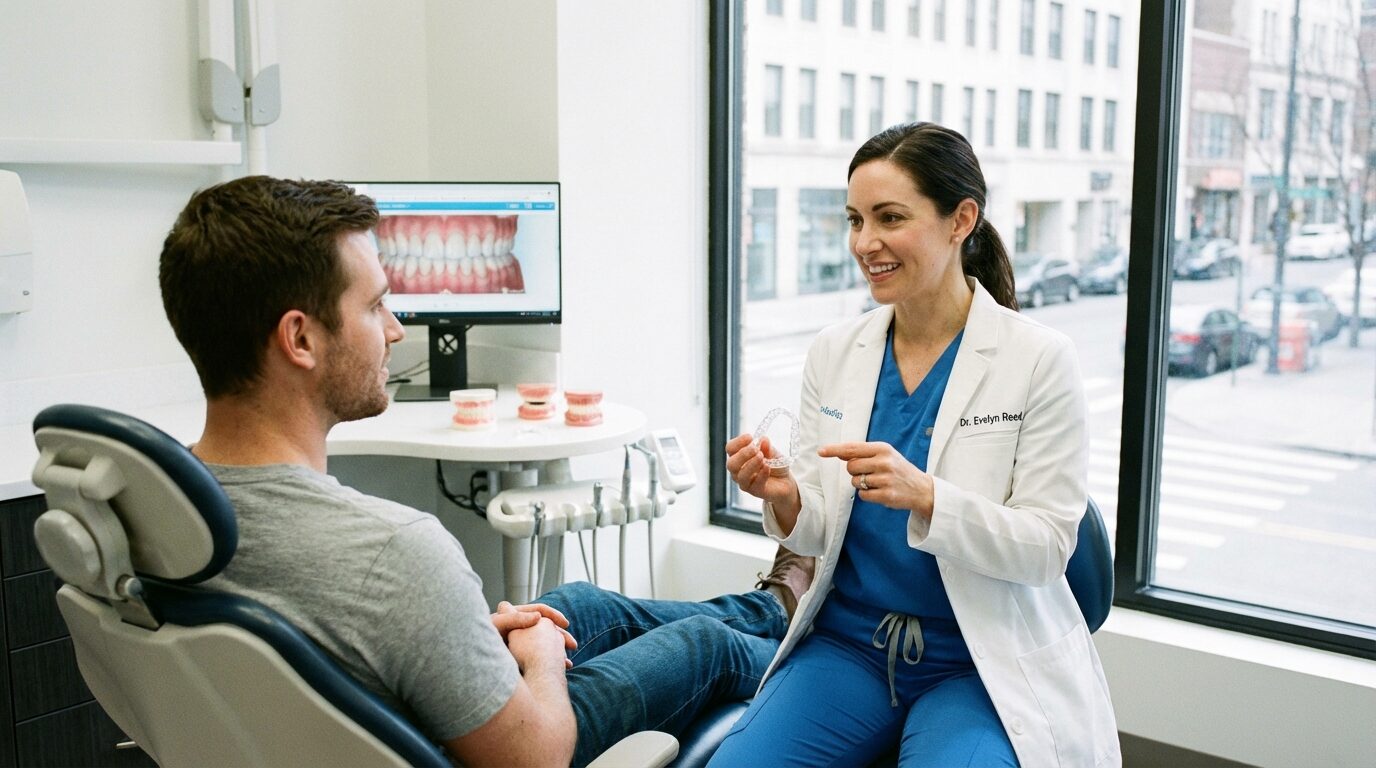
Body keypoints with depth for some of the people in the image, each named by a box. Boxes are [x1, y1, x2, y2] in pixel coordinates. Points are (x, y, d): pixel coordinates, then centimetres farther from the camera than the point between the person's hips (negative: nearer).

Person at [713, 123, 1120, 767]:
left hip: (981, 661, -3)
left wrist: (926, 496, -27)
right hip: (847, 641, 3)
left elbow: (1047, 548, -11)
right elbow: (819, 532, 6)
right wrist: (785, 499, -17)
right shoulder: (834, 352, 2)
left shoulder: (1039, 359, -9)